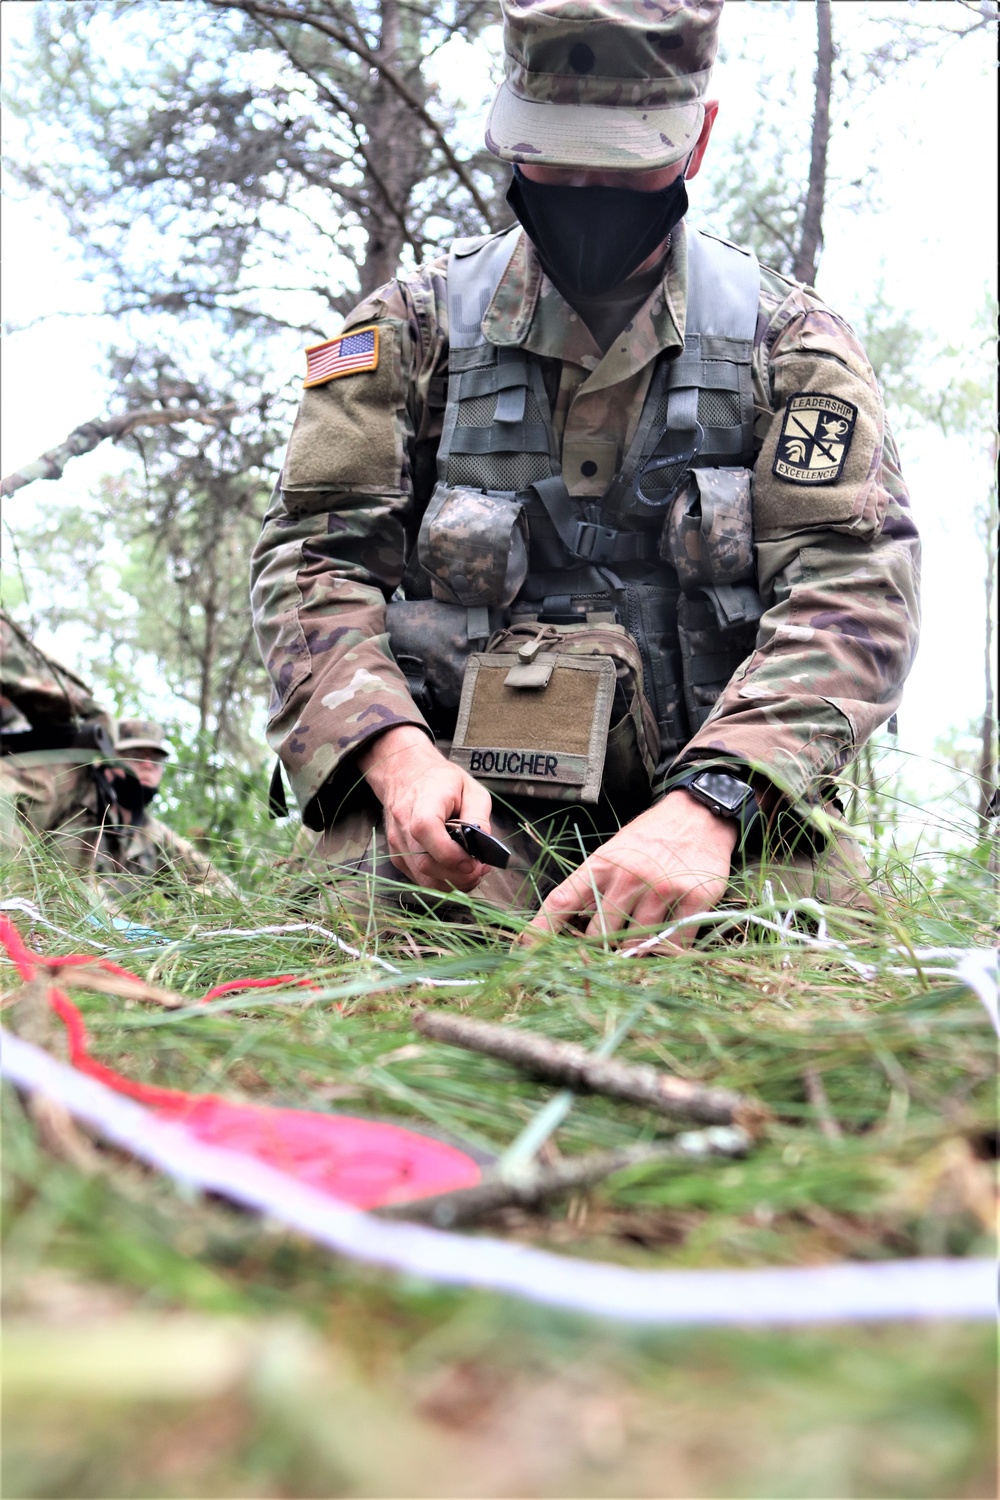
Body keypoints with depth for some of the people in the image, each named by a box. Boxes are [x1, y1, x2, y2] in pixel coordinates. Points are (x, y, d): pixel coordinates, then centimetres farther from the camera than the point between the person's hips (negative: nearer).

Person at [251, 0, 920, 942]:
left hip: (721, 803, 1)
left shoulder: (788, 341, 9)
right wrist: (398, 751, -17)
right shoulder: (411, 327, 11)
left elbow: (853, 583, -4)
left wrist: (709, 801, -23)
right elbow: (314, 557, 4)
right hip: (462, 802, 0)